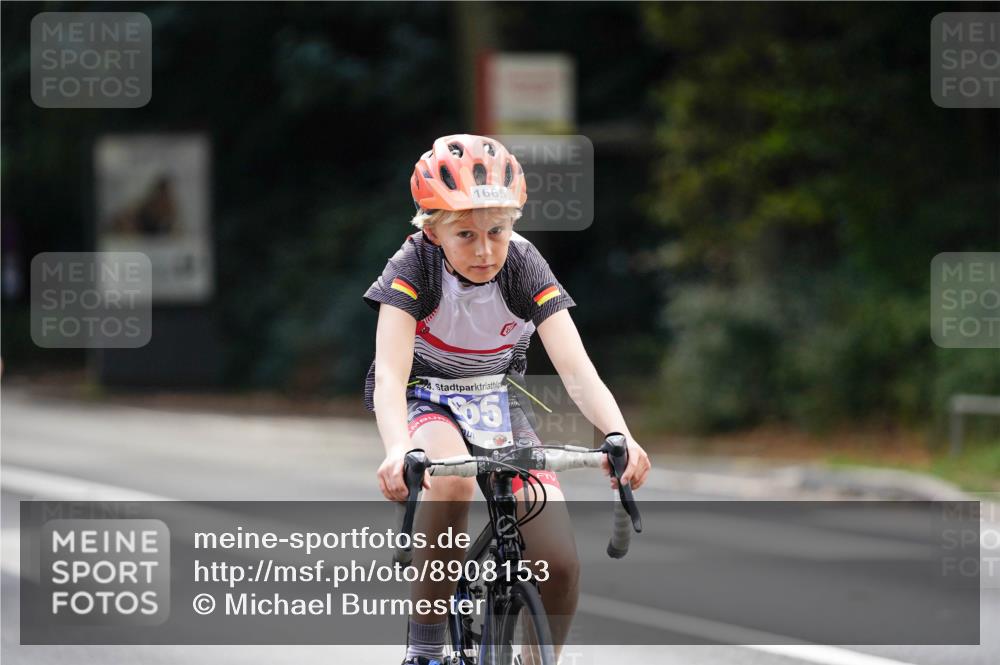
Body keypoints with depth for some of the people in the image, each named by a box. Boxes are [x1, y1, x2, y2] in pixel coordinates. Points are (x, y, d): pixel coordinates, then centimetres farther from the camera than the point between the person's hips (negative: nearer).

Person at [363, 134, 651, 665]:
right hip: (426, 402, -2)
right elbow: (390, 376, -33)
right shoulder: (415, 267, -22)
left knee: (559, 563, -18)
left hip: (499, 402, 2)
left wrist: (620, 436, -47)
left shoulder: (524, 267, -18)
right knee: (451, 481, -39)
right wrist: (399, 450, -55)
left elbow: (576, 368, -27)